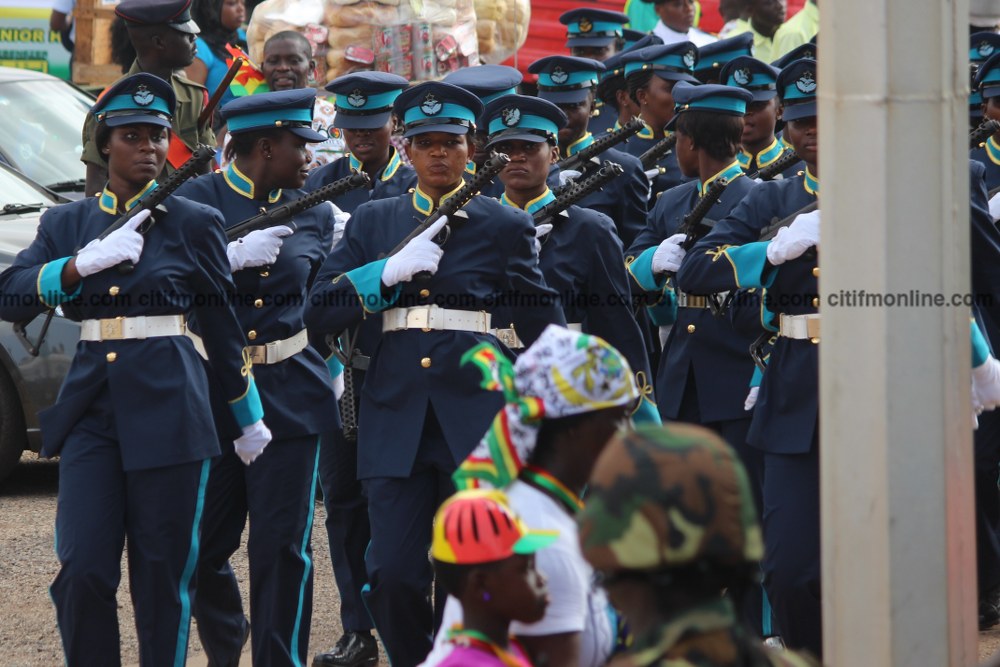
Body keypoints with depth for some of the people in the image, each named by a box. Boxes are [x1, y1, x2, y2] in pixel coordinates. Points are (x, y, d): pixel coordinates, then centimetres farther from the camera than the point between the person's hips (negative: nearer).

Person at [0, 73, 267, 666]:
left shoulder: (194, 223, 5)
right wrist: (82, 263, -16)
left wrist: (250, 418, 14)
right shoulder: (67, 224, 10)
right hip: (92, 409, 2)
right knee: (83, 571, -7)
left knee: (164, 573, 0)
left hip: (169, 407, -2)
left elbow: (223, 327, 11)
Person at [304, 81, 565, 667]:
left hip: (476, 414, -1)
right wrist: (390, 273, -9)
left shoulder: (505, 227, 7)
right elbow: (319, 313, 4)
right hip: (396, 415, 1)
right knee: (394, 578, -5)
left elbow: (544, 324, 8)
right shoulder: (373, 222, 12)